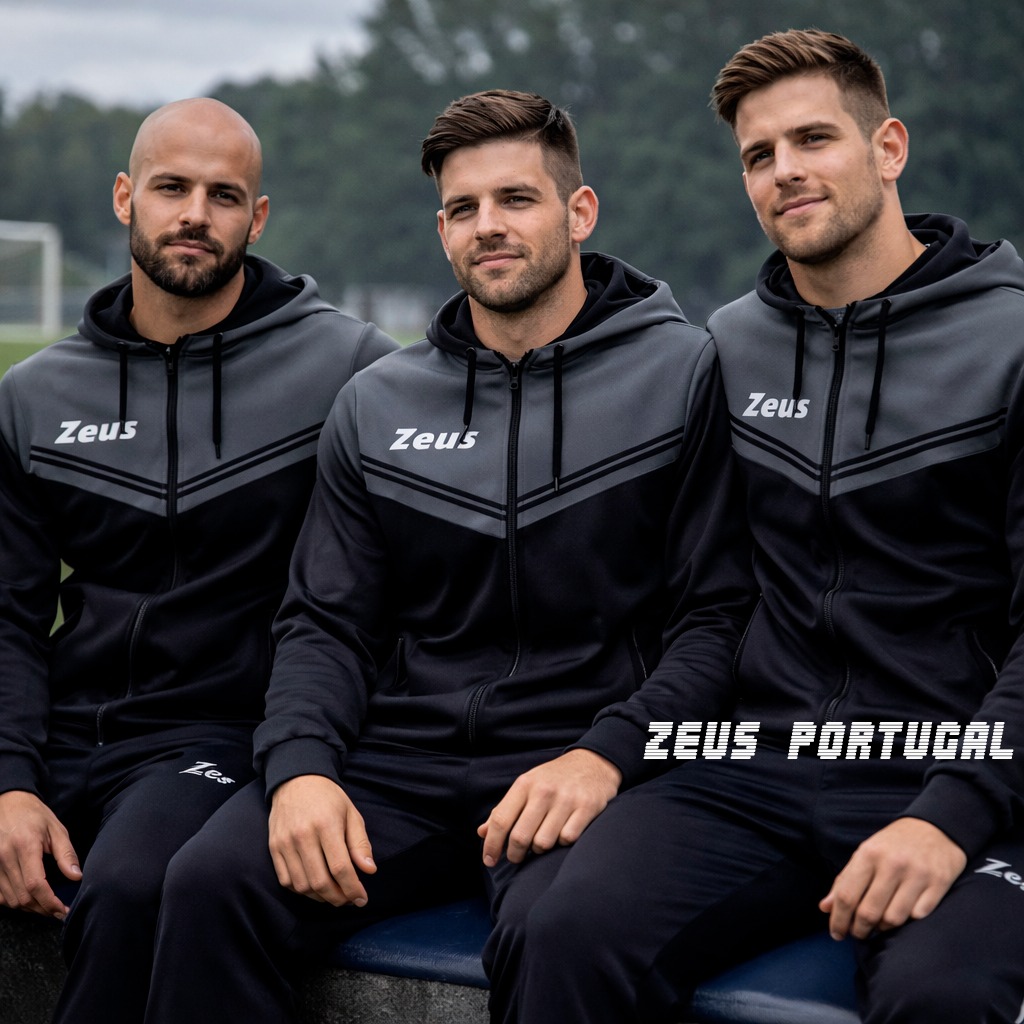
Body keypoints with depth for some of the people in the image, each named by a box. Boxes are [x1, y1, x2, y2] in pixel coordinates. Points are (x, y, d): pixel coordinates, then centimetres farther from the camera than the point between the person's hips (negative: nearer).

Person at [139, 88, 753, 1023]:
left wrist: (607, 755, -16)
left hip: (581, 760, -3)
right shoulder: (376, 405, 15)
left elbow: (716, 612, -1)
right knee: (210, 884, -22)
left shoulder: (681, 371, 3)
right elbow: (326, 623, 13)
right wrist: (300, 764, -6)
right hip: (400, 760, 4)